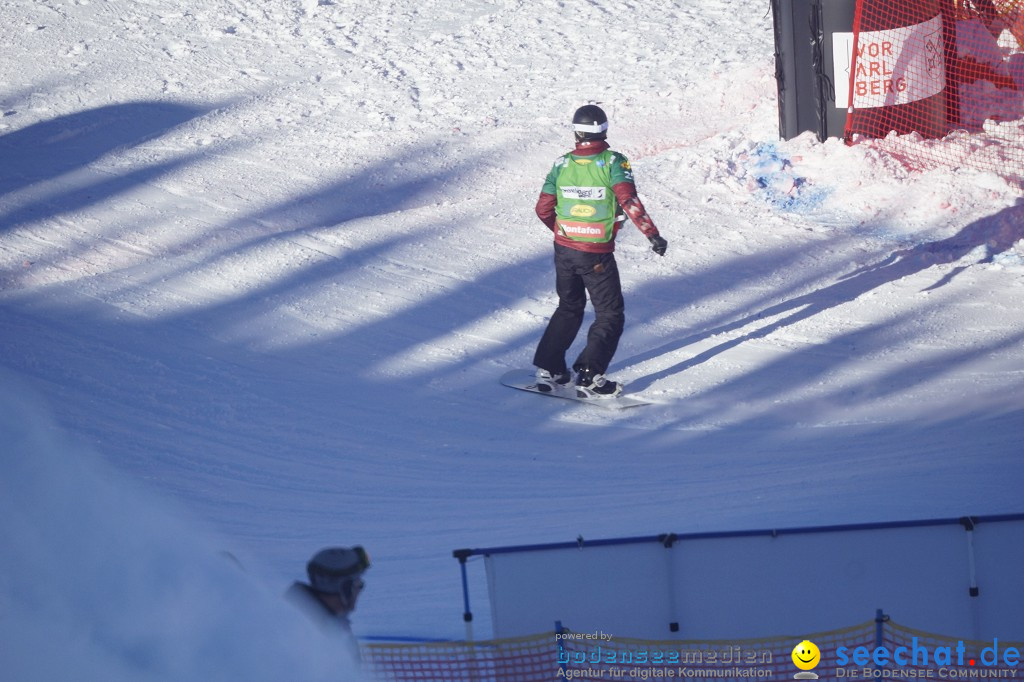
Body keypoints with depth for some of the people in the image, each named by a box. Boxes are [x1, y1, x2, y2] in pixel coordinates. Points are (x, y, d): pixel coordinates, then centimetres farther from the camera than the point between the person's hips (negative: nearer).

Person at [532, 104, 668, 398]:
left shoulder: (562, 164, 0)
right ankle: (589, 376, -4)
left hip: (564, 249, 4)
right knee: (610, 315, 7)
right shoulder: (613, 162, -11)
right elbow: (628, 201, -23)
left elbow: (543, 209, 4)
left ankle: (548, 369, 19)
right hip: (597, 255, -4)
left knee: (569, 308, 23)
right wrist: (653, 234, -21)